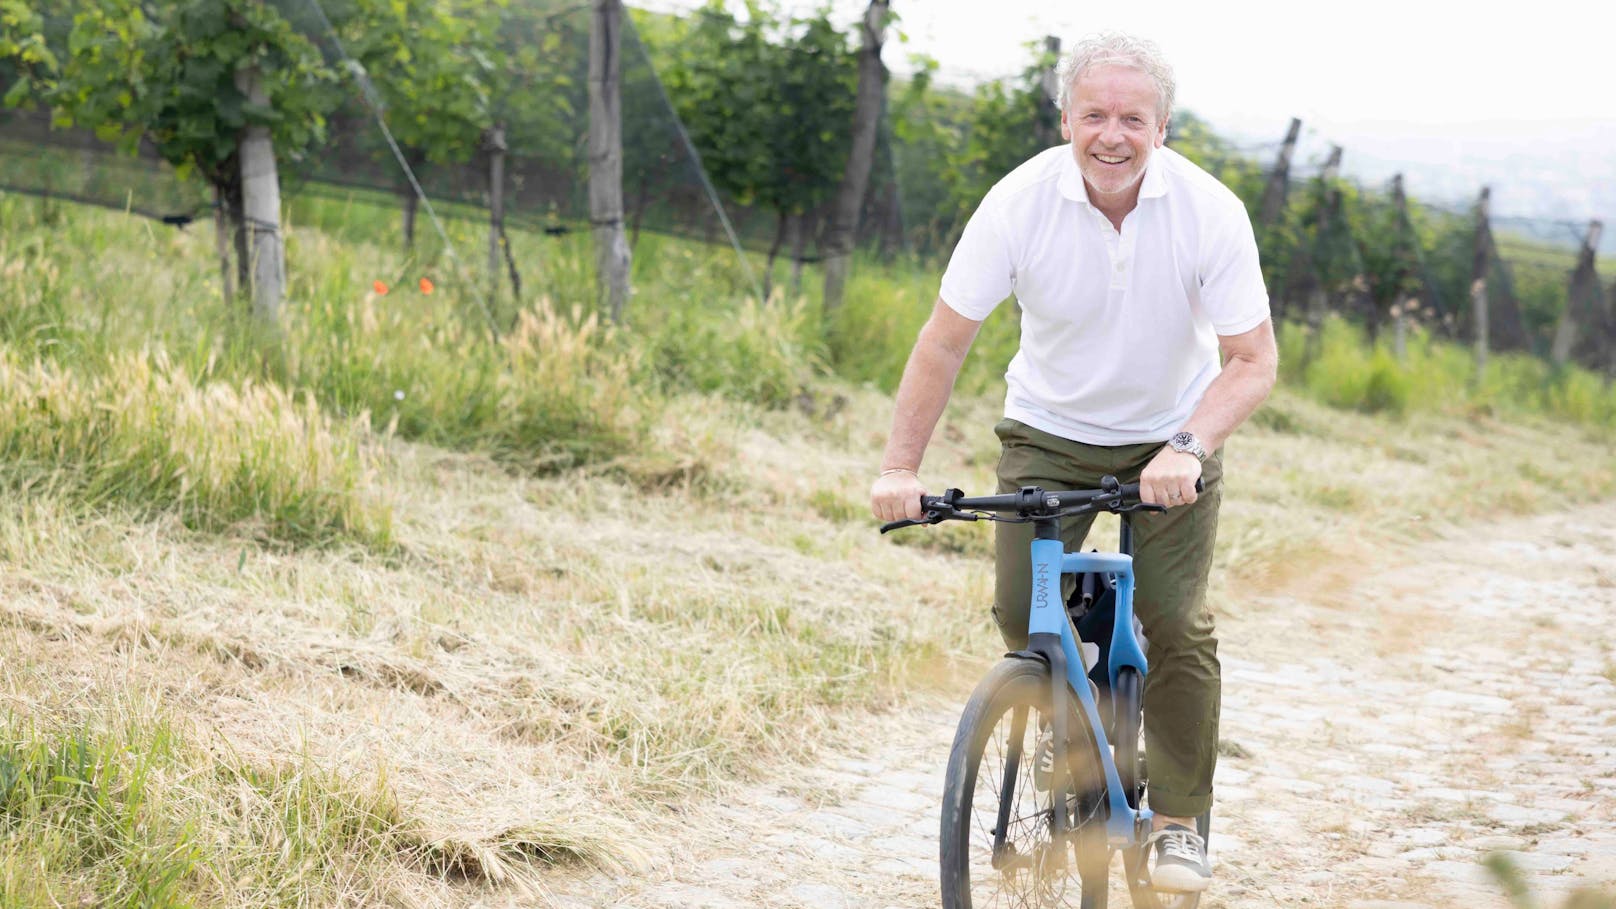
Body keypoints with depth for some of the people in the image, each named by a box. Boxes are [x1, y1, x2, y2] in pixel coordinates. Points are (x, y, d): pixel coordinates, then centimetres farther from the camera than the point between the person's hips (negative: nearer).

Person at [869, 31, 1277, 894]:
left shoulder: (1208, 210, -21)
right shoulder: (1020, 202, -21)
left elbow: (1254, 360, -18)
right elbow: (946, 338, -14)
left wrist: (1187, 448, -35)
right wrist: (900, 465, -20)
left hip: (1170, 438, -1)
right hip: (1049, 432, 1)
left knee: (1176, 624, -11)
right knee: (1022, 613, -11)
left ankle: (1180, 822, 6)